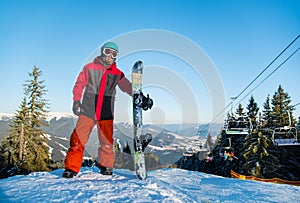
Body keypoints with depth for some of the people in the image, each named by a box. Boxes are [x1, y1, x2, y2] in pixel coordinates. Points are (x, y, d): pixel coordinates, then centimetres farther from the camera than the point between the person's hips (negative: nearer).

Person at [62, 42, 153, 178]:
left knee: (107, 142, 3)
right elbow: (80, 84, 7)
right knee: (78, 140, -4)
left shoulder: (117, 74, 12)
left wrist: (142, 98, -5)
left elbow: (128, 87, 7)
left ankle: (106, 166, 23)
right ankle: (72, 168, 9)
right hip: (87, 110, -1)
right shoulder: (90, 67, 8)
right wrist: (76, 100, -6)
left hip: (106, 113, 2)